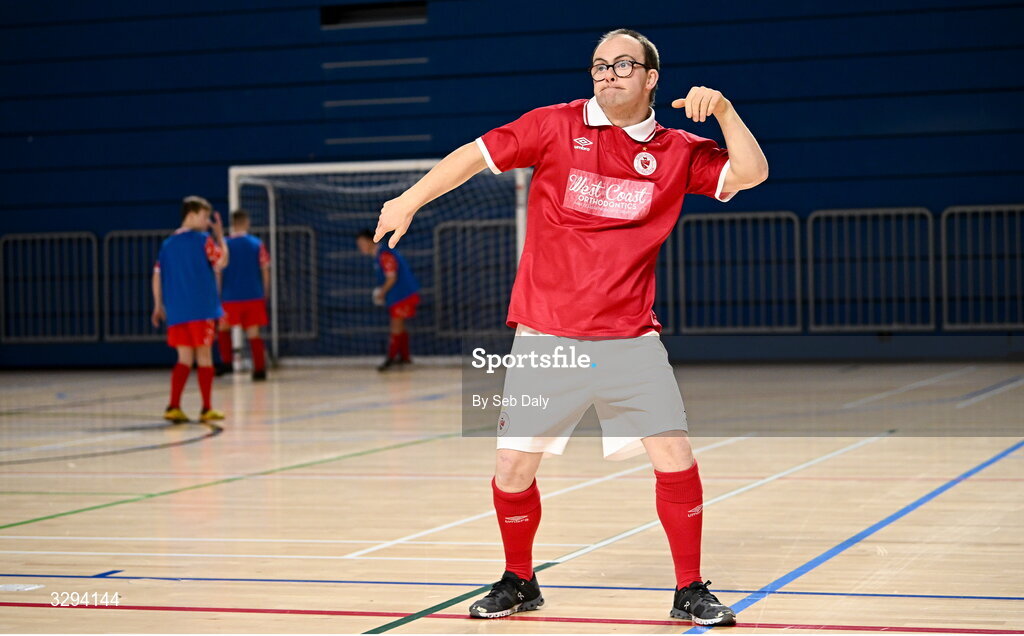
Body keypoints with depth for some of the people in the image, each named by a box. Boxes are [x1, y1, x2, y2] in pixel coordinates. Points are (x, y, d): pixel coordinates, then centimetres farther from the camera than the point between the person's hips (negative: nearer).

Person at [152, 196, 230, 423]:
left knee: (184, 359, 9)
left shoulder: (168, 243, 11)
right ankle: (207, 409, 7)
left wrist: (158, 306, 14)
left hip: (176, 311, 5)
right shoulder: (203, 239, -6)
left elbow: (157, 275, 9)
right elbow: (222, 261, -7)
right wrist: (220, 234, 3)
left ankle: (173, 407, -3)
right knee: (204, 357, 4)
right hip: (200, 310, -5)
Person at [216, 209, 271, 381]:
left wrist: (217, 295, 4)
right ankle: (260, 369, 0)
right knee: (253, 333, 5)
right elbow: (265, 270, 2)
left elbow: (218, 272, -3)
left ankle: (227, 362, 8)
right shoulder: (257, 244, 1)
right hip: (254, 296, 1)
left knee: (223, 328, 19)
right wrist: (265, 294, 14)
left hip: (230, 298, -1)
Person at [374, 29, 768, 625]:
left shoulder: (678, 151, 4)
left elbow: (751, 172, -3)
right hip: (545, 338, 0)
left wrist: (723, 109, -14)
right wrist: (410, 200, 2)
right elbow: (477, 155, 4)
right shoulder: (557, 126, 0)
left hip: (630, 338, 1)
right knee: (514, 467, 0)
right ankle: (519, 582, 25)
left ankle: (691, 592, 10)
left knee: (675, 457, -8)